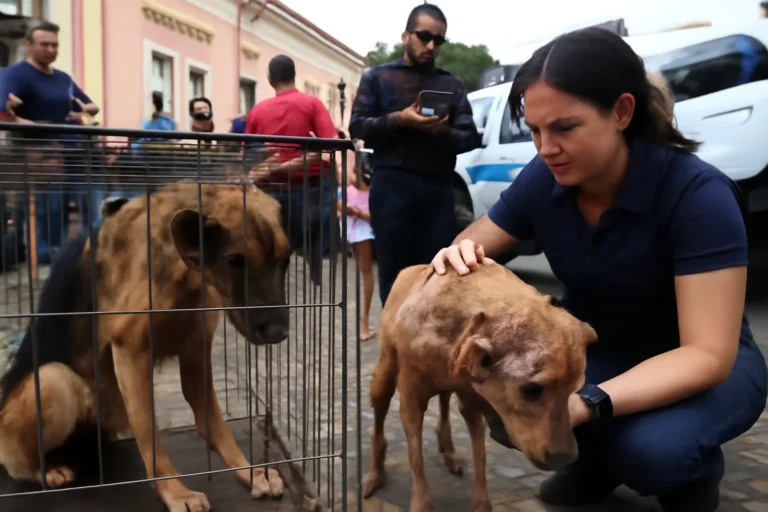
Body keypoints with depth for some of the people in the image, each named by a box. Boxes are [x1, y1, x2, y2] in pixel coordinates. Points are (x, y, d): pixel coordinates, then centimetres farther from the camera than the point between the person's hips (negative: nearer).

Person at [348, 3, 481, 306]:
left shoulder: (452, 85, 20)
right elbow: (357, 126, 5)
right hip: (392, 186, -2)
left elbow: (470, 138, 11)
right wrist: (398, 120, -11)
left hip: (438, 190, 2)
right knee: (394, 273, -2)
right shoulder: (378, 77, 15)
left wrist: (443, 131, -11)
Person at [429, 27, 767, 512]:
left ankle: (697, 473, 3)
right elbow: (471, 248, -4)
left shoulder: (697, 193, -27)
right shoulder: (543, 181, -15)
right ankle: (596, 461, 8)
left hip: (698, 364, -3)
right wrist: (459, 259, -31)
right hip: (592, 349, 4)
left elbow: (709, 354, -31)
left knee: (649, 447, -35)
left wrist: (588, 403, -46)